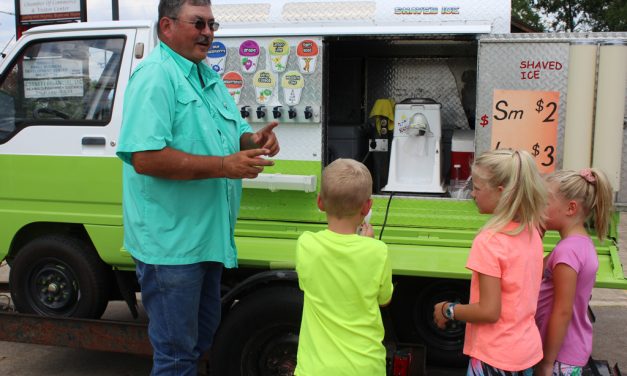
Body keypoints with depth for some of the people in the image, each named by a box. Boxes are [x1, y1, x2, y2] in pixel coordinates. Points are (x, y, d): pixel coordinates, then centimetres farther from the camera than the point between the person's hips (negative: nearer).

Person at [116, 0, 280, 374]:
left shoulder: (208, 76, 12)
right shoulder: (155, 76, -16)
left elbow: (236, 131, 20)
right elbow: (144, 158, -27)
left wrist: (254, 140, -5)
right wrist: (224, 165, -27)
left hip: (207, 237, 9)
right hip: (171, 242, -9)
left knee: (202, 335, 24)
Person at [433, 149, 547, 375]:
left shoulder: (489, 242, -22)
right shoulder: (532, 232, 0)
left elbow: (489, 311, -21)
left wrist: (448, 310, -8)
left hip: (495, 357, -7)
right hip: (527, 350, 7)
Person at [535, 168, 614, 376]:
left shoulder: (567, 250, -23)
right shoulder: (582, 242, 4)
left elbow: (562, 312, -22)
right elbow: (540, 274, 6)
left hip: (561, 354, -9)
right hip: (574, 347, 9)